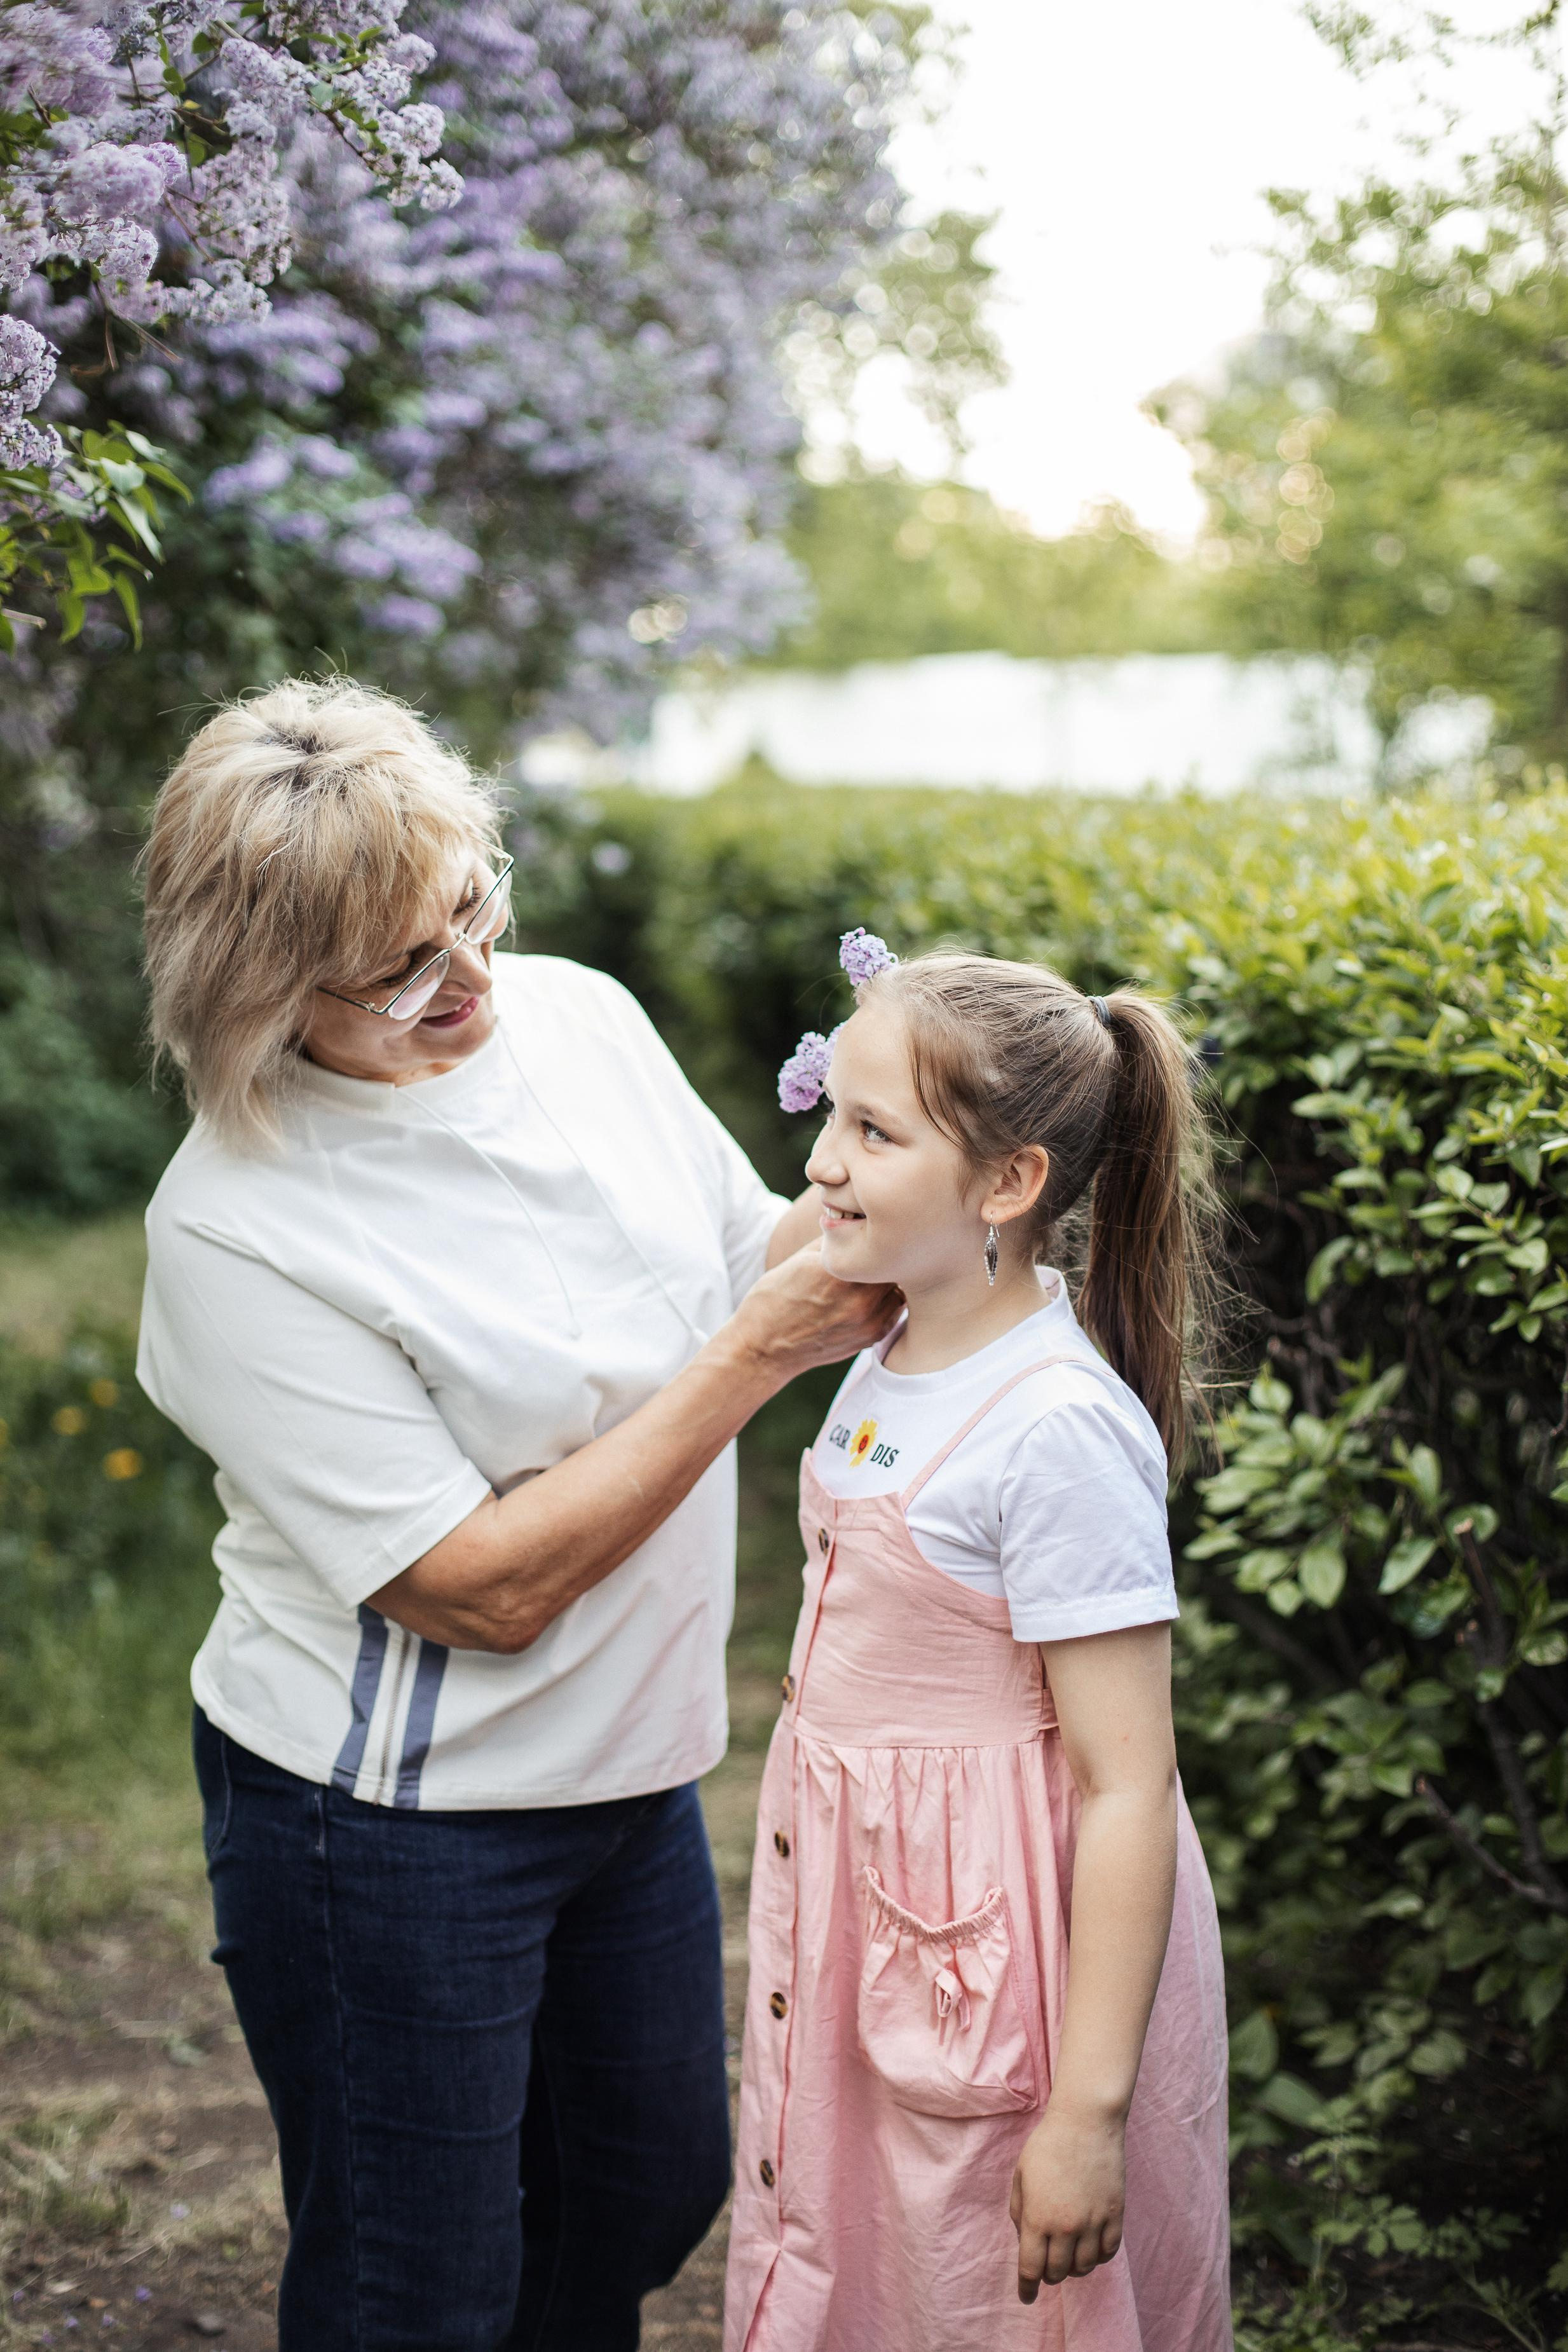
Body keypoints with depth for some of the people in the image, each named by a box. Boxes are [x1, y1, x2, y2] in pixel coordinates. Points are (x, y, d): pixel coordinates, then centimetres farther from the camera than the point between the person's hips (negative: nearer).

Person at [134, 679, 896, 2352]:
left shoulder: (583, 1017, -6)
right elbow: (487, 1586, -25)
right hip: (387, 1821, -6)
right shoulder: (234, 1226, -25)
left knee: (654, 2189, 24)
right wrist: (757, 1354, -25)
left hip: (629, 1766, 7)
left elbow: (749, 1259, 8)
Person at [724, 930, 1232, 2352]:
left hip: (1009, 1958, -8)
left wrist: (1092, 2110, -22)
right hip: (866, 1927, 8)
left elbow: (1127, 1790, -23)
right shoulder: (892, 1371, 2)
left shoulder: (1062, 1433, -24)